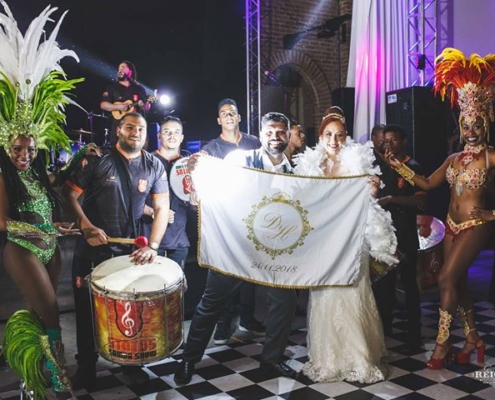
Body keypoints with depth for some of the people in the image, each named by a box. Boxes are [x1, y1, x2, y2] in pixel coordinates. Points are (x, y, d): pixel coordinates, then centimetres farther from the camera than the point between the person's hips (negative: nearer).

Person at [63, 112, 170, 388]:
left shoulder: (154, 166, -1)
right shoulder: (97, 160, -7)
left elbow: (162, 208, -4)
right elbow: (70, 192, -4)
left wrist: (152, 246, -15)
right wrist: (86, 225, -17)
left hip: (130, 248, 2)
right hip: (92, 247, -1)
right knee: (87, 309, 9)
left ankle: (132, 363, 32)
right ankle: (86, 366, 29)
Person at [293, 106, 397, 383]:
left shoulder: (356, 163, -2)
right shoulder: (311, 165, 7)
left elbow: (365, 201, -2)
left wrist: (372, 190, -20)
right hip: (321, 240, 3)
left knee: (351, 296, -1)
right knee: (324, 296, 7)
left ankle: (359, 358, 14)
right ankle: (328, 358, 22)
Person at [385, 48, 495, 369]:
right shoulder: (454, 158, 11)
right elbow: (428, 184, 11)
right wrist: (398, 166, 7)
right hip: (452, 225, 7)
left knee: (447, 278, -12)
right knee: (458, 282, 10)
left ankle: (443, 343, 1)